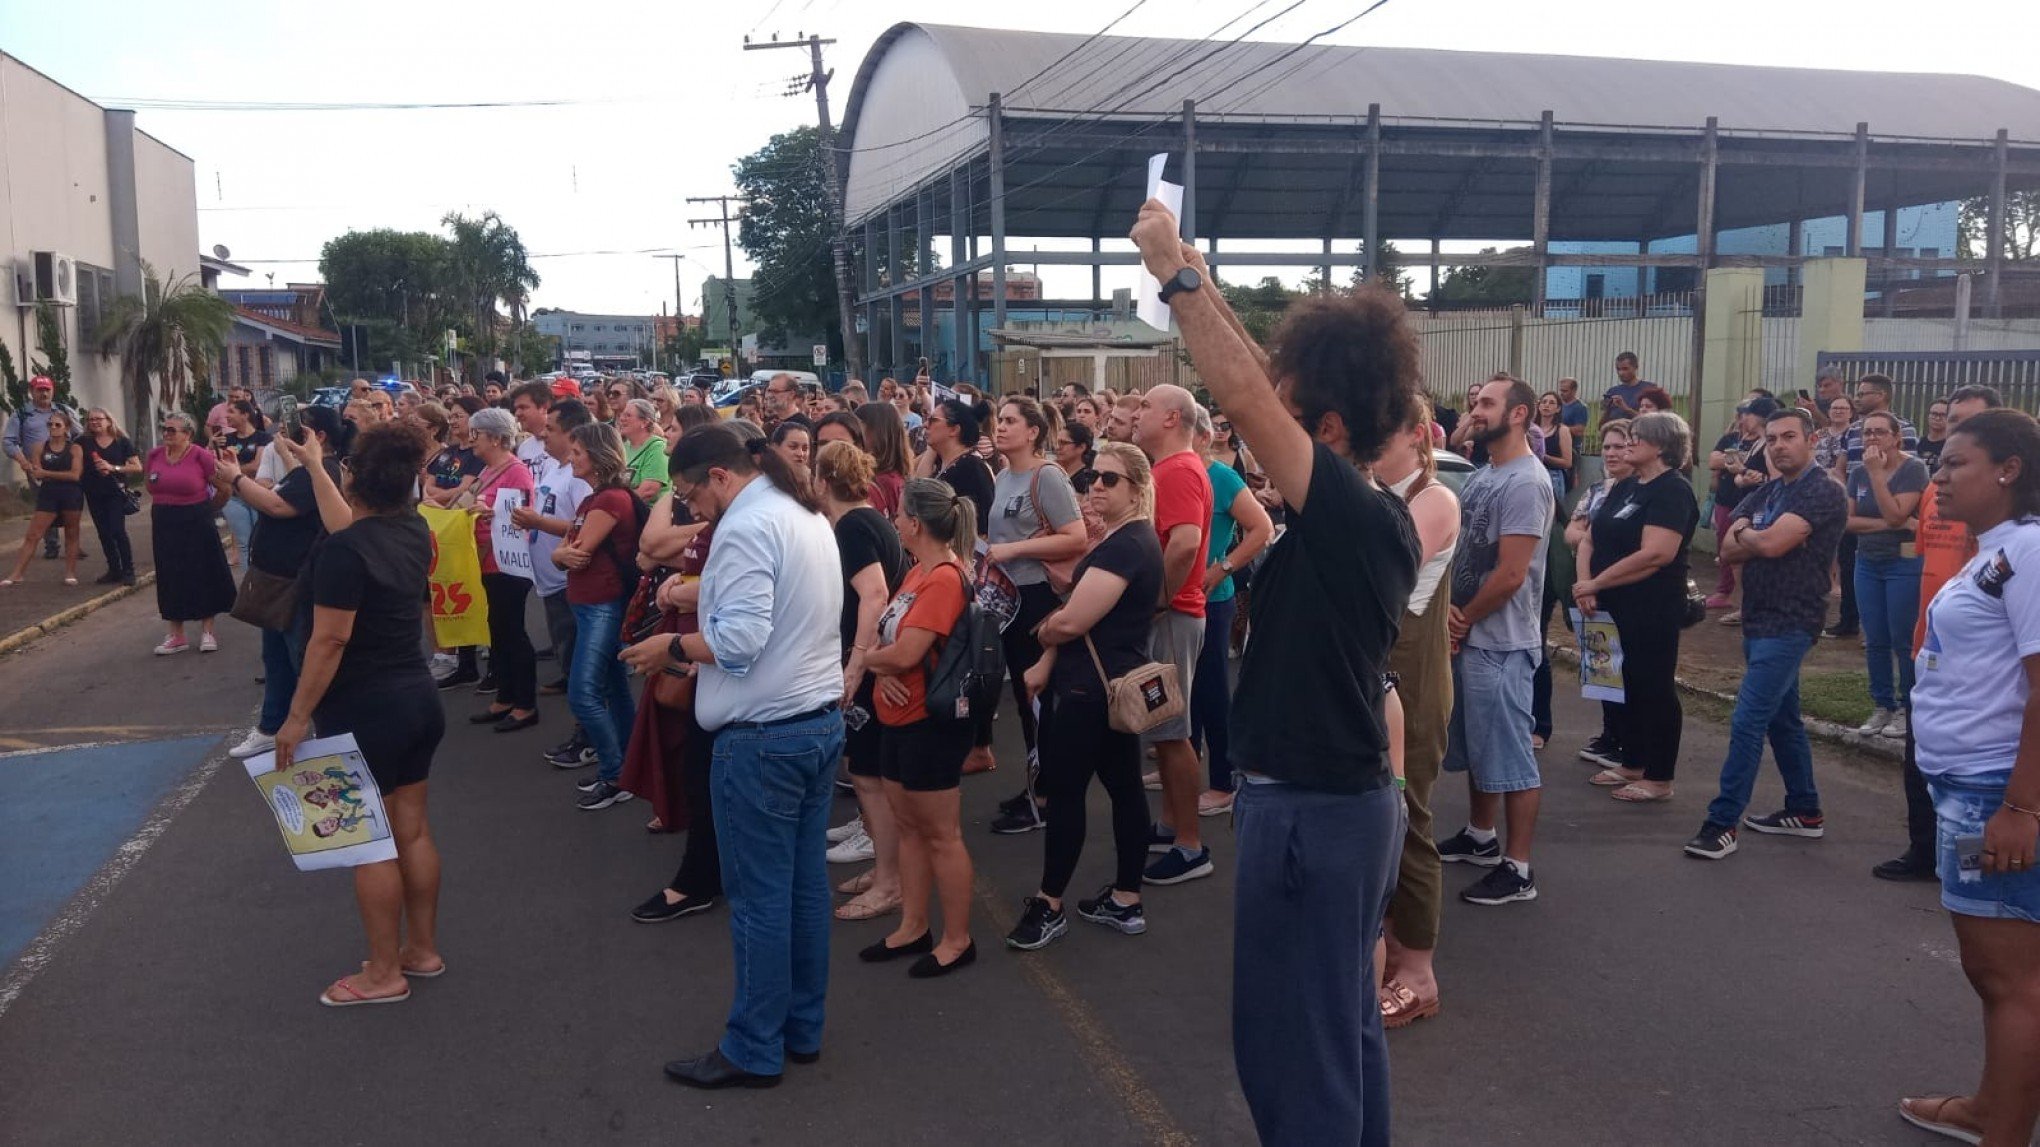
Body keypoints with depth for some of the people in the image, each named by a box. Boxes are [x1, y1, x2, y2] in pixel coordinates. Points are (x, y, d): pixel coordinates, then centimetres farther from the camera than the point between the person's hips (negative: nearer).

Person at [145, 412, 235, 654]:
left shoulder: (201, 456, -14)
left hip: (196, 525, -5)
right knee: (171, 579, 9)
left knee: (203, 576, 4)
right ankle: (176, 636, 17)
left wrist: (206, 509, 5)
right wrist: (164, 508, 18)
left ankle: (207, 632, 17)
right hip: (164, 525, 5)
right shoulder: (154, 456, 1)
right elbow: (151, 488, 18)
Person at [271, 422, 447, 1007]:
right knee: (413, 831, 15)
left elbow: (330, 640, -22)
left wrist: (297, 717, -15)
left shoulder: (344, 551, -21)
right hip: (419, 700, 8)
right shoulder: (413, 531, 3)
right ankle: (423, 948, 26)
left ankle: (385, 973, 11)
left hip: (364, 712, -8)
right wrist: (313, 465, 35)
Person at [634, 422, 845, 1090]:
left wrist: (674, 647, -8)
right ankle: (802, 1030, 25)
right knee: (806, 885, 14)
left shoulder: (747, 526, -16)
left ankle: (755, 1051, 12)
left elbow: (739, 640, -23)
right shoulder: (806, 513, 14)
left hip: (763, 738, -10)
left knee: (759, 898, 1)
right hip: (820, 719, 10)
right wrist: (706, 595, 13)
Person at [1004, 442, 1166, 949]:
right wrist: (1047, 662, 6)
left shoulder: (1126, 545, -20)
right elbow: (1082, 612, 13)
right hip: (1116, 683, 10)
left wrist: (1044, 630, -2)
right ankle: (1126, 900, 20)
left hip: (1093, 687, -10)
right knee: (1124, 786, 12)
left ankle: (1049, 905, 9)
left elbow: (1073, 621, -23)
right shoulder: (1123, 539, 14)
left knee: (1063, 789, -1)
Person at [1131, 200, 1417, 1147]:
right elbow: (1265, 392, 12)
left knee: (1290, 1047, 3)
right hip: (1349, 798, 10)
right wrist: (1198, 278, 12)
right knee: (1344, 1029, 22)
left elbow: (1242, 394, -29)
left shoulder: (1350, 514, -22)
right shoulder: (1379, 514, 4)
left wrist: (1174, 271, -18)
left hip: (1307, 811, -10)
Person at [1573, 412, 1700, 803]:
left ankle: (1659, 779, 8)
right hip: (1615, 607, 8)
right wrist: (1585, 584, -7)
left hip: (1653, 612, -8)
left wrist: (1597, 583, -17)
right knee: (1630, 684, 16)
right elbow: (1591, 539, 11)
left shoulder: (1672, 491, -12)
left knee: (1655, 688, 0)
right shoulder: (1624, 487, 14)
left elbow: (1655, 554, -23)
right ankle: (1632, 765, 27)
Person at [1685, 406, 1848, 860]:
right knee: (1782, 719, 18)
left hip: (1789, 624, -9)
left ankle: (1722, 822, -9)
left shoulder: (1824, 493, -12)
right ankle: (1805, 811, 31)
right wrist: (1759, 538, -14)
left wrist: (1744, 534, -3)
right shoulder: (1765, 493, 13)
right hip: (1759, 620, 9)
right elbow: (1728, 549, 4)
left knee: (1747, 721, -13)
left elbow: (1772, 543, -23)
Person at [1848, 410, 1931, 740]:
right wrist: (1884, 524, -14)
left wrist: (1876, 473, -20)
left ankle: (1906, 708, 12)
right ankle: (1881, 706, 19)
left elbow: (1895, 515, -20)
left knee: (1903, 642, 0)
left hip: (1904, 564, -5)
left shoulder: (1913, 469, -11)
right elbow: (1848, 520, 0)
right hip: (1867, 563, 5)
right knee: (1875, 642, 9)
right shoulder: (1858, 472, 5)